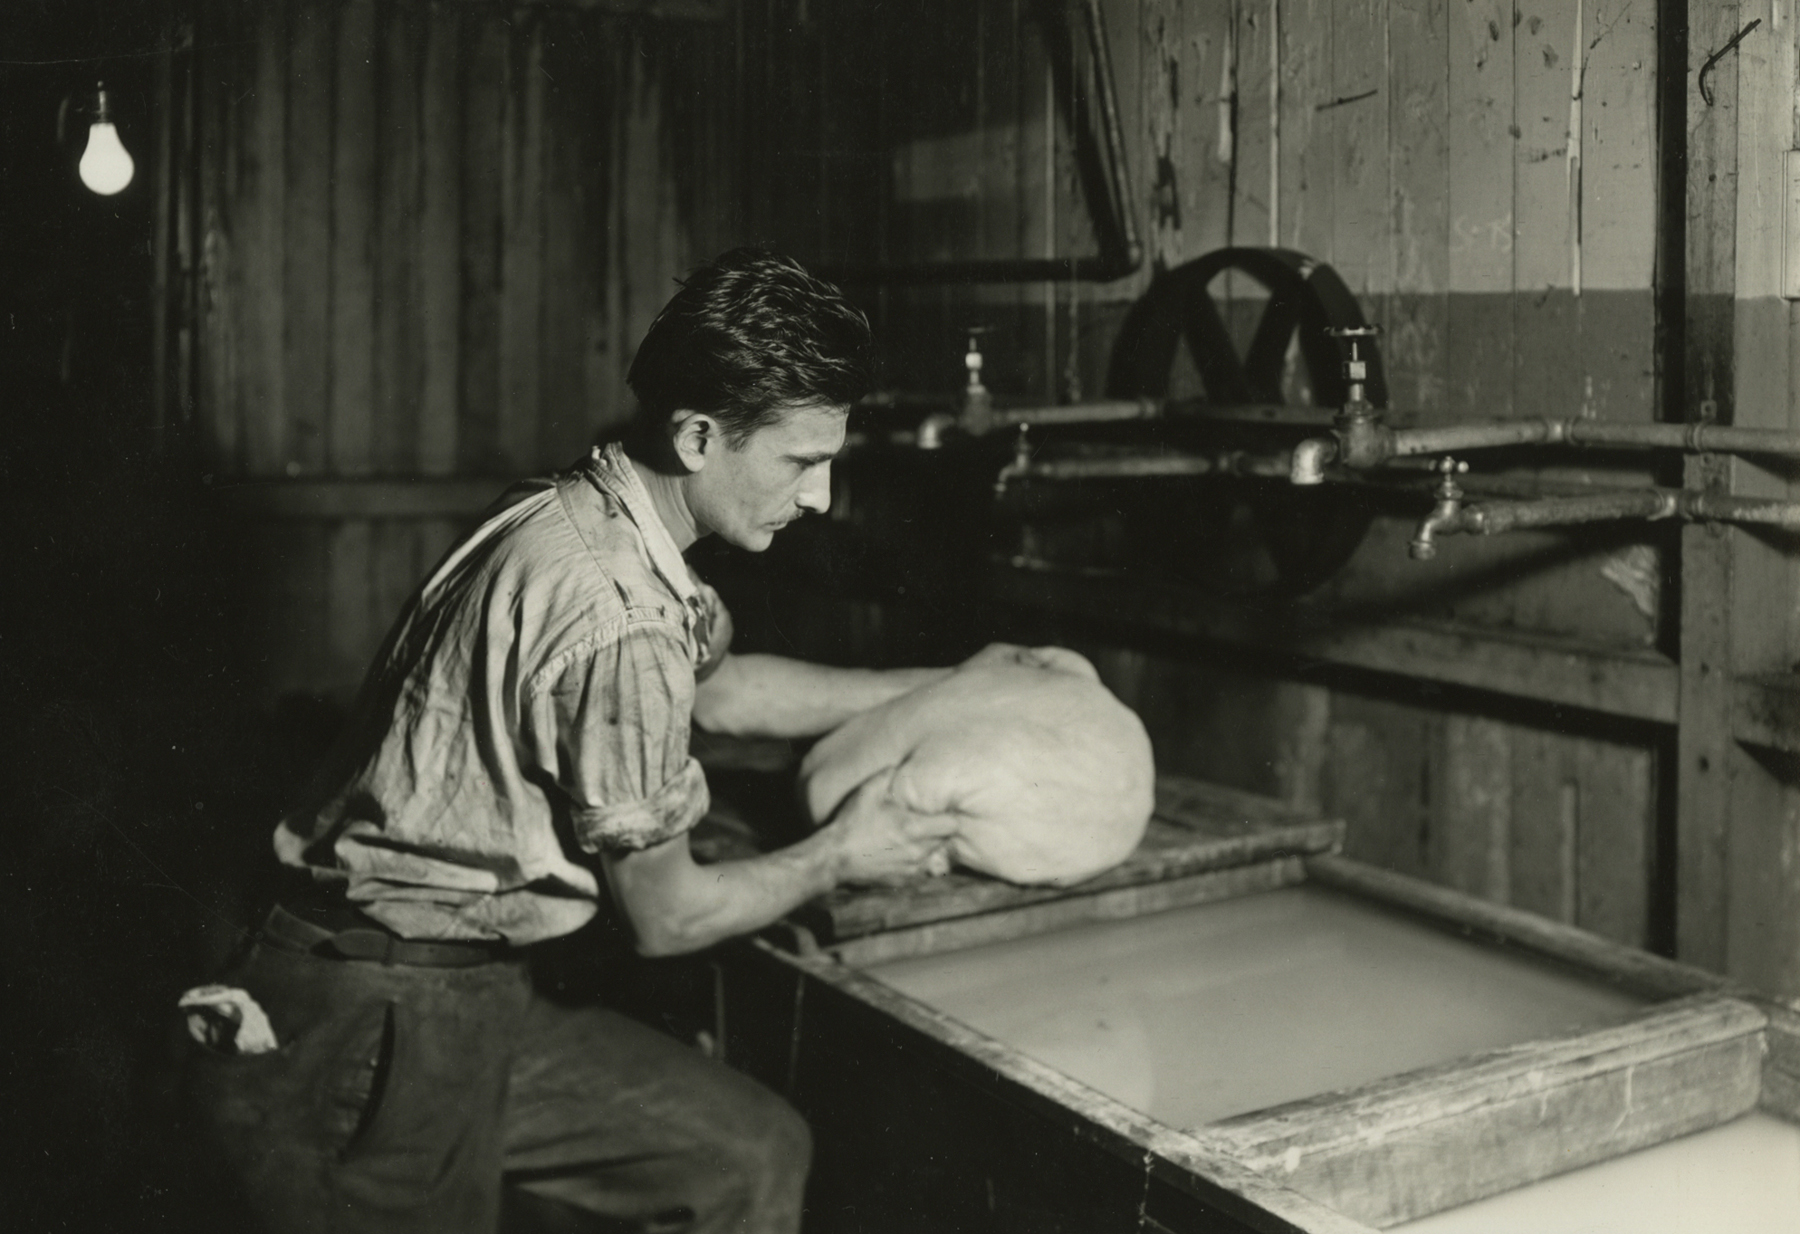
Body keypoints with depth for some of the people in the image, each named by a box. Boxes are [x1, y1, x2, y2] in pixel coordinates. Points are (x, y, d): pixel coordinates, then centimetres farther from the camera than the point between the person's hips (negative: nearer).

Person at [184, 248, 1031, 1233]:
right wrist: (838, 858, 3)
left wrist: (945, 686, 24)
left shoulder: (576, 513, 3)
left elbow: (721, 684, 22)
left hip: (464, 1000, 9)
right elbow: (664, 916, -14)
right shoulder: (618, 621, -26)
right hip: (370, 1041, -9)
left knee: (750, 1155, 10)